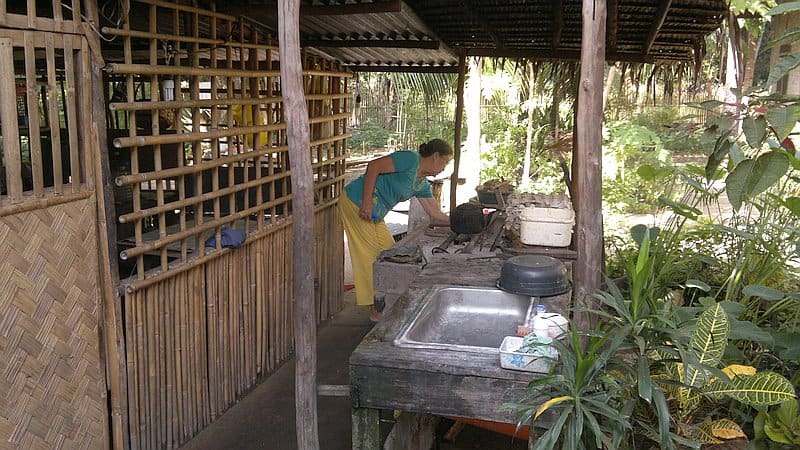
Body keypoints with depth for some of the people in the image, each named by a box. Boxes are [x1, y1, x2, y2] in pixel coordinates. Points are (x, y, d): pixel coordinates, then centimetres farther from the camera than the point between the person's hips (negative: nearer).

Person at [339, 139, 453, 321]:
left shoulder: (422, 185, 13)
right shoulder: (411, 159, -14)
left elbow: (436, 215, 15)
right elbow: (374, 166, -21)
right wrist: (367, 202, -24)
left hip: (375, 215, 10)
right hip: (356, 202, -10)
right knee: (370, 256, -5)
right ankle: (375, 310, 3)